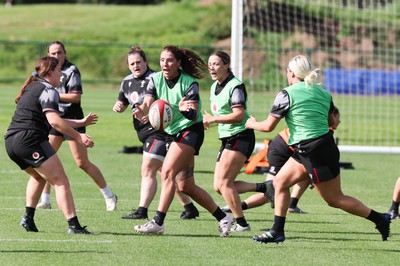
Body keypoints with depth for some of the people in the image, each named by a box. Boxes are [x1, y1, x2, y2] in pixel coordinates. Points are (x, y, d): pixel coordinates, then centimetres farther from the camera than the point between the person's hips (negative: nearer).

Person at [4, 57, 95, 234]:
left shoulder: (33, 88, 25)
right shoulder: (48, 91, -5)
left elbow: (51, 120, 32)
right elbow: (54, 121, -20)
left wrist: (81, 122, 37)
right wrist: (77, 137, -17)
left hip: (11, 141, 10)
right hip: (30, 140, -10)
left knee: (39, 177, 31)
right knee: (61, 182, -7)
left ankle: (28, 218, 20)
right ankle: (74, 225, -16)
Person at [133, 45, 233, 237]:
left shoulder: (189, 83, -17)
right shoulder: (156, 79, -2)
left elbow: (194, 115, -23)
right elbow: (148, 102, -14)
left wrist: (186, 110, -46)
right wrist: (141, 111, -37)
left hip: (190, 130, -7)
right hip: (172, 133, 7)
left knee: (168, 172, -21)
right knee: (185, 186, 6)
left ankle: (158, 222, -24)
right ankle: (222, 218, 18)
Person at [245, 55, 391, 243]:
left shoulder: (287, 95, -11)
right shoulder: (323, 93, 8)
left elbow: (268, 126, -8)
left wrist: (252, 123, 12)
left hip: (314, 153, -9)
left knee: (334, 199, 2)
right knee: (280, 182, 14)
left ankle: (380, 219, 5)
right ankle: (277, 232, 16)